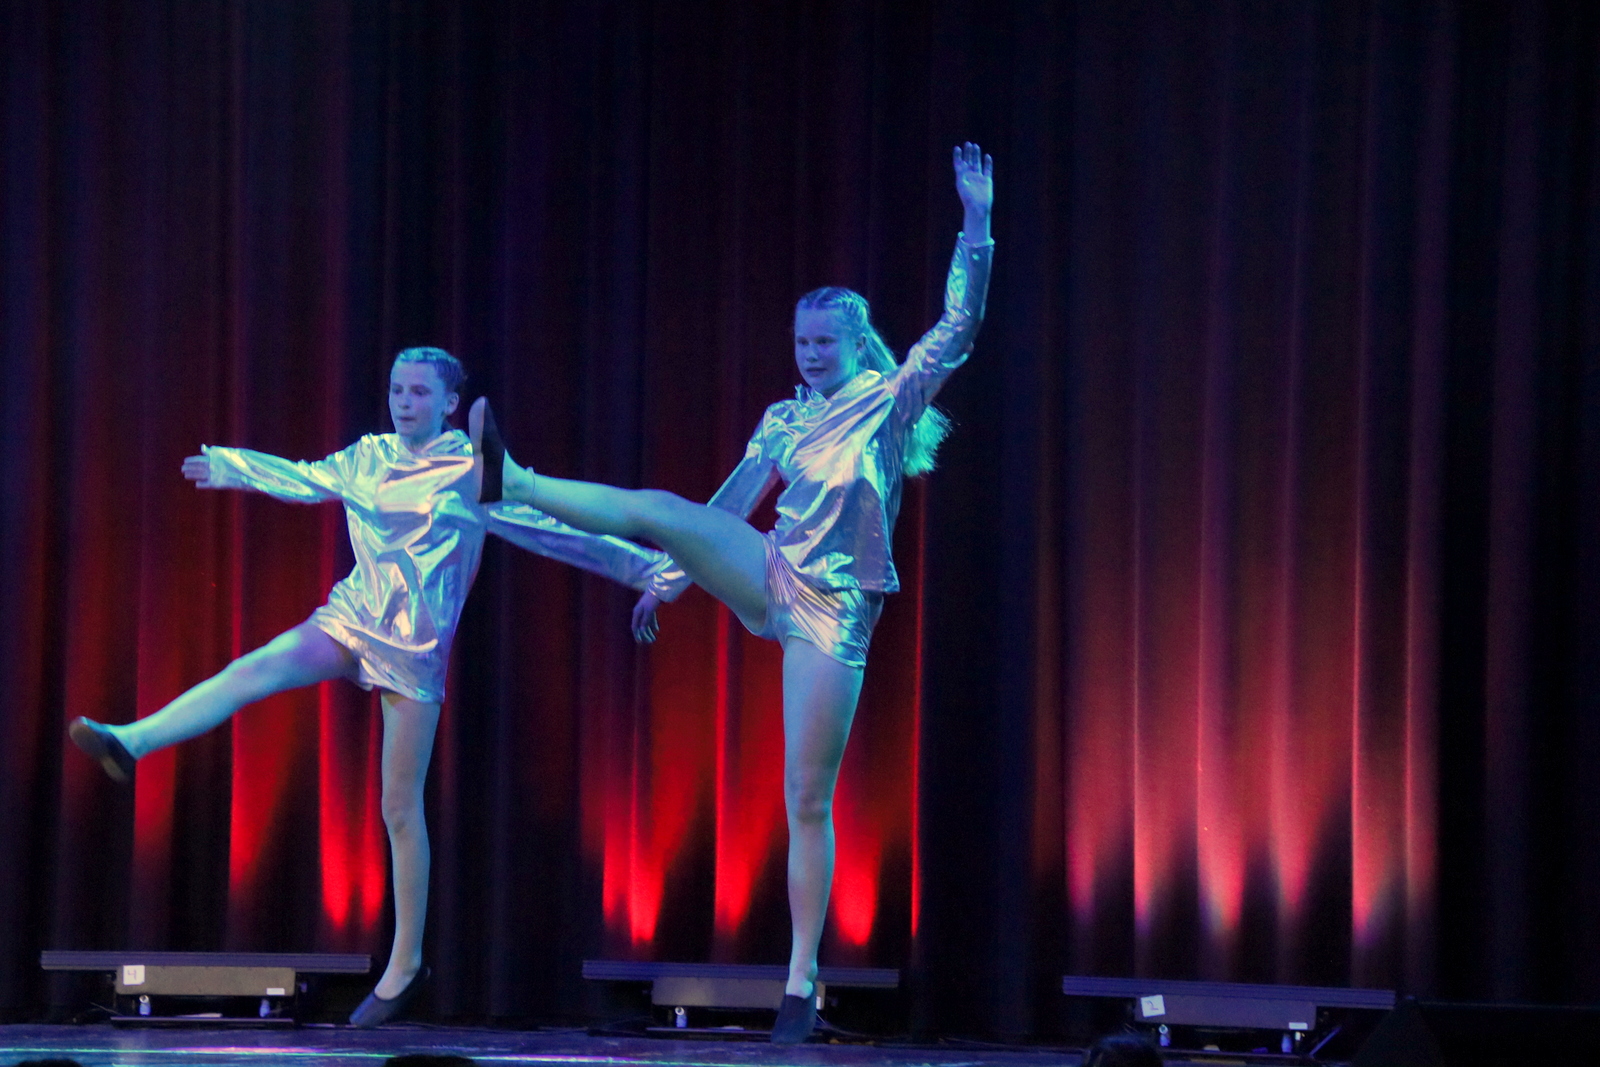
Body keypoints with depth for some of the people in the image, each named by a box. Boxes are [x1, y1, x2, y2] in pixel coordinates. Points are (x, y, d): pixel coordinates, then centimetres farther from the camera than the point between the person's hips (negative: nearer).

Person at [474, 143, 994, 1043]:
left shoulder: (892, 400, -2)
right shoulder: (785, 420, 10)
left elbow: (959, 327, -13)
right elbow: (730, 506, 18)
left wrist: (978, 225, -21)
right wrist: (671, 579, 16)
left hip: (833, 613, -4)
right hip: (772, 580, 4)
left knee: (809, 801, -3)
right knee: (659, 509, -20)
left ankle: (803, 979, 1)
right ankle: (511, 483, -16)